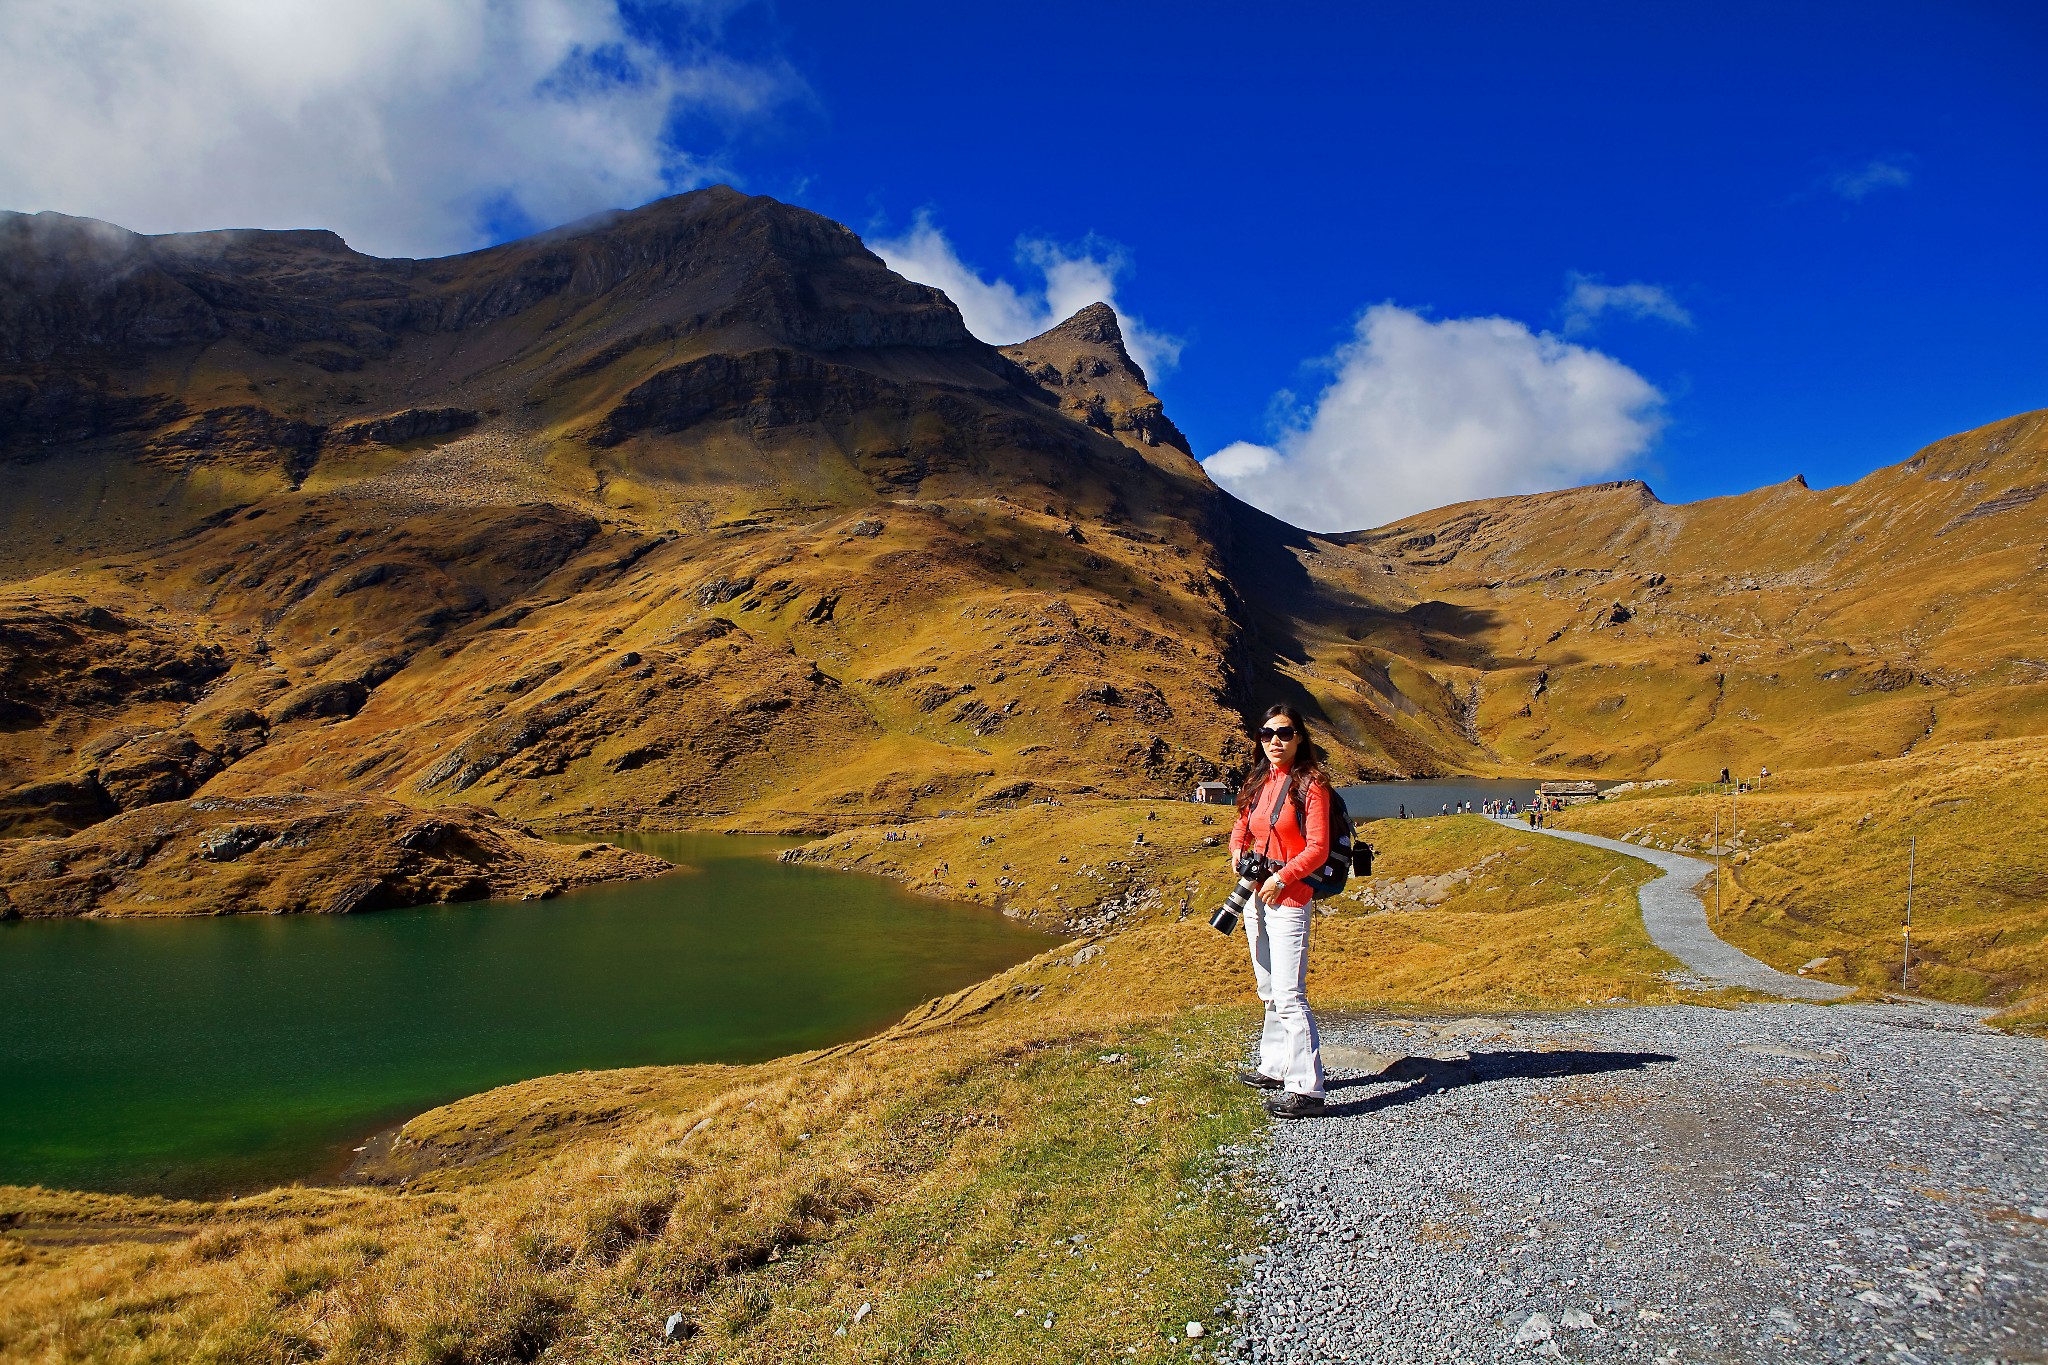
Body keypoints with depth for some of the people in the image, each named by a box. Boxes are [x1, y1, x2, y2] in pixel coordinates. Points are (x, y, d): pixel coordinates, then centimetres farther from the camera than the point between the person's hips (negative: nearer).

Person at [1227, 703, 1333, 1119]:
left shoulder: (1309, 784, -11)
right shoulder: (1259, 781, 10)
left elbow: (1318, 848, -14)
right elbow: (1242, 824, 24)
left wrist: (1282, 877, -20)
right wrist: (1237, 848, 4)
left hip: (1288, 900, -8)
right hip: (1255, 897, 8)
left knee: (1289, 995, -10)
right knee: (1270, 992, 18)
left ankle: (1306, 1089, -5)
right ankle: (1275, 1069, 30)